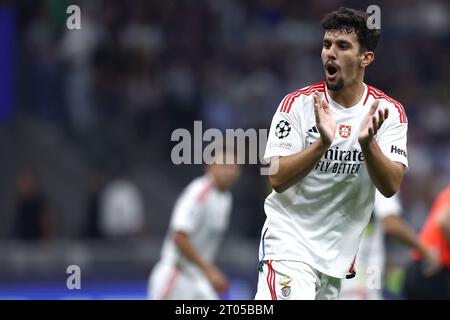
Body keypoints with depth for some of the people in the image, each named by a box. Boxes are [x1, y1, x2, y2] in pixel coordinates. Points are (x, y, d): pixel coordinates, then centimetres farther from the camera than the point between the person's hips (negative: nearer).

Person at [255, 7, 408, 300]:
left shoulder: (389, 111, -1)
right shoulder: (298, 103, -7)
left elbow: (391, 186, -11)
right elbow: (278, 179, -14)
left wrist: (367, 143, -28)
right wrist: (323, 143, -28)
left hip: (341, 250, 4)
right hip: (291, 240, -3)